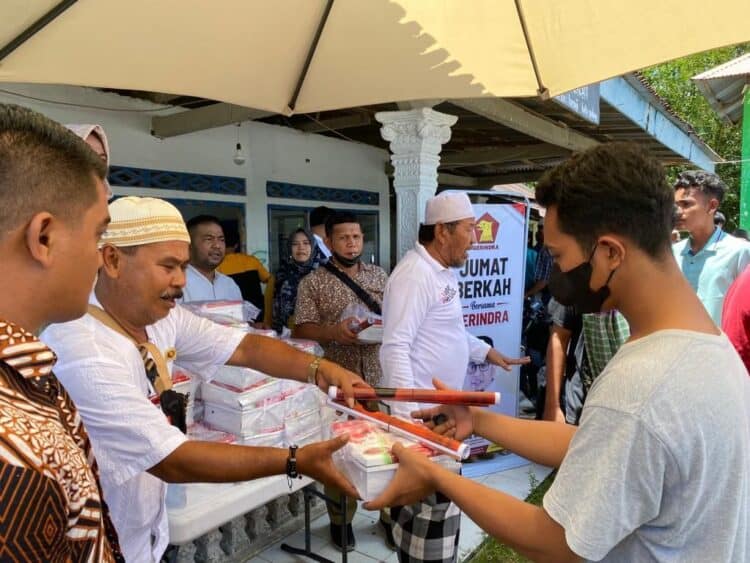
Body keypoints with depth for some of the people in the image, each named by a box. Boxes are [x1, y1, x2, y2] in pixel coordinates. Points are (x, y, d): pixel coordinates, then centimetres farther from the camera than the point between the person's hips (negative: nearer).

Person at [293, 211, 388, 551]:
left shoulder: (379, 275, 9)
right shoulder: (312, 283, -2)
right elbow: (301, 330, -6)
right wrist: (333, 331, -22)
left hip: (379, 377, 3)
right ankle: (340, 521, 27)